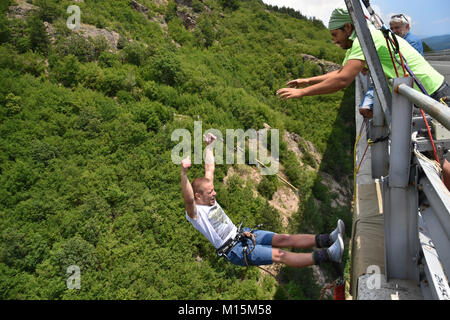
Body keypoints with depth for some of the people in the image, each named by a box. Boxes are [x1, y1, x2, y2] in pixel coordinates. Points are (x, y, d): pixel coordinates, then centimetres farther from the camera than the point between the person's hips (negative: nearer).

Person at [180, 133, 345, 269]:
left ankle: (328, 239, -14)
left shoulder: (209, 200, 8)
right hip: (234, 250, -8)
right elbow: (188, 199, -38)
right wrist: (184, 172, -53)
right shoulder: (195, 213, -14)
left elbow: (209, 170, 14)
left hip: (241, 234, 8)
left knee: (284, 239, -7)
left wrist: (209, 147, 17)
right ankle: (328, 255, -30)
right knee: (280, 255, -19)